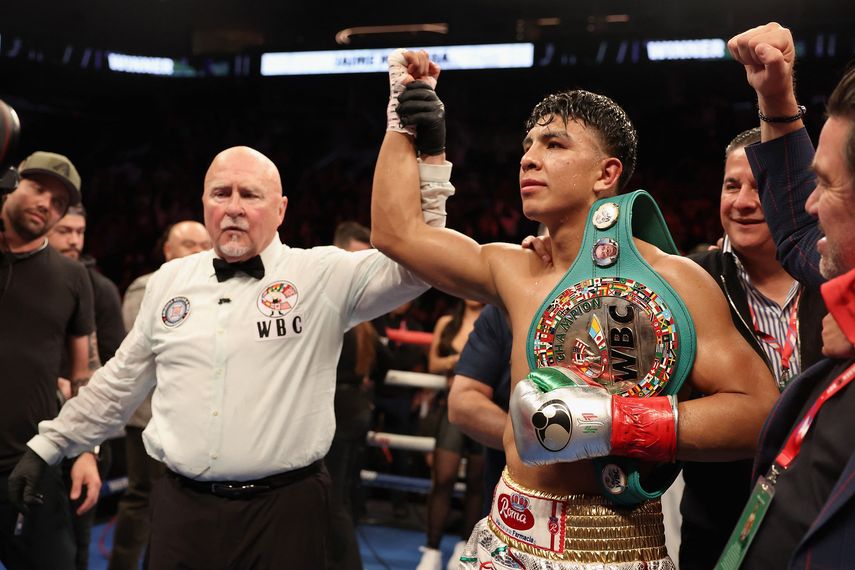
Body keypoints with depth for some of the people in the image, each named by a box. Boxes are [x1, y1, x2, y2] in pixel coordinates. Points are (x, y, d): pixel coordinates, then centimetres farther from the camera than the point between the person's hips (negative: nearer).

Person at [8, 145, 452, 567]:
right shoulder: (169, 281, 8)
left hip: (284, 507, -3)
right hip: (181, 506, 4)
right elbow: (120, 382, 18)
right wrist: (46, 446, 21)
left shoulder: (323, 275, -5)